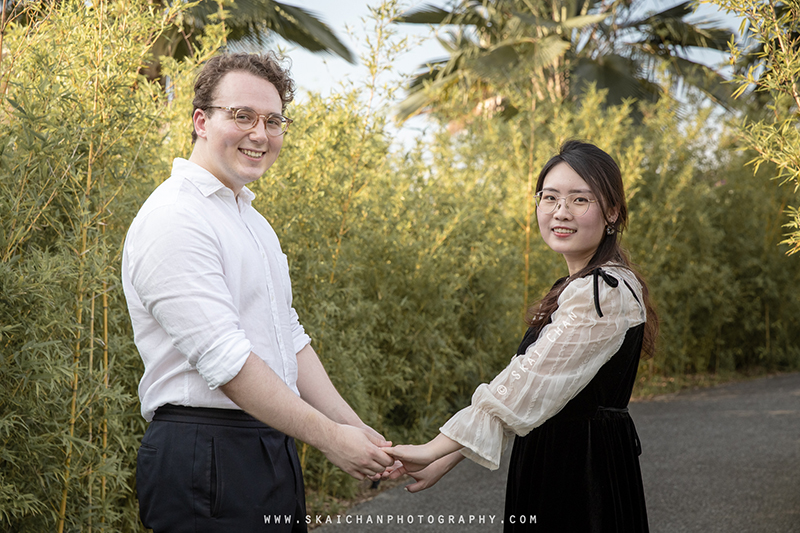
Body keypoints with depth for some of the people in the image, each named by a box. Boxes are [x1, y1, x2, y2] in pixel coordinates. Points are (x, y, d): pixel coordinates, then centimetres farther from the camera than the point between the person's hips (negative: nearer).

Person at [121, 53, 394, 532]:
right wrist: (330, 437, -17)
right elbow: (224, 360, -20)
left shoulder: (254, 222, 17)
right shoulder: (174, 220, -14)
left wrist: (354, 426, 6)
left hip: (273, 451, 9)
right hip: (206, 458, -9)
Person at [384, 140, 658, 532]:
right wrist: (447, 458, 6)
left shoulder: (604, 292, -18)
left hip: (582, 478, -9)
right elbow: (526, 384, 12)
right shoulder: (579, 287, 15)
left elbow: (528, 385, -23)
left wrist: (434, 450, -23)